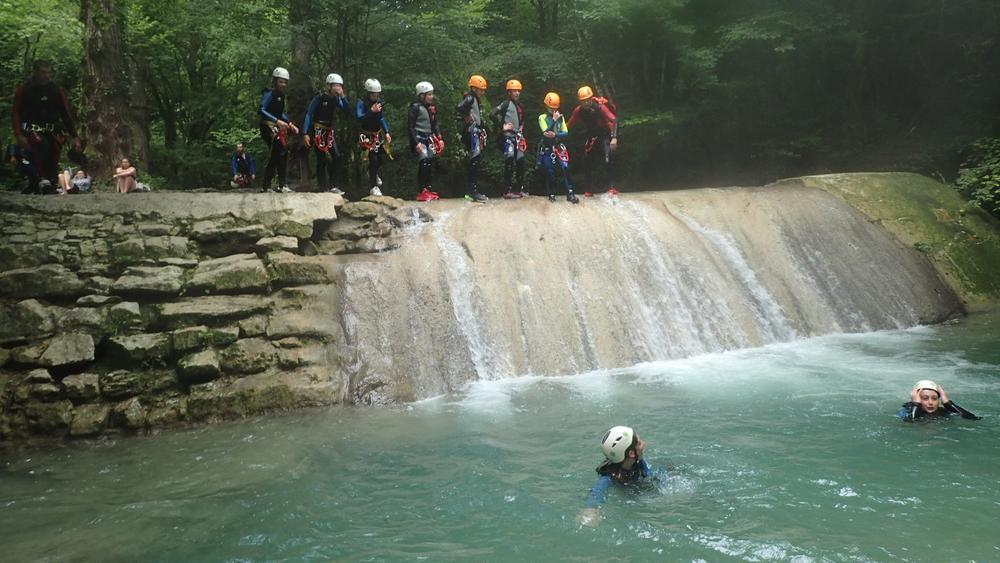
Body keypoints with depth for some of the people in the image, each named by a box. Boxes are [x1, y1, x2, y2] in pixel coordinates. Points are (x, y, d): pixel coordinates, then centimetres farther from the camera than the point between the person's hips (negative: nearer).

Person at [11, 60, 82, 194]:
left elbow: (66, 114, 9)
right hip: (32, 129, -3)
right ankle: (41, 179, -37)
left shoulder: (57, 90, 9)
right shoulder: (23, 90, 3)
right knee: (41, 144, -35)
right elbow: (15, 113, 1)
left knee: (53, 161, -10)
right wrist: (18, 135, -13)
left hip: (52, 130, 3)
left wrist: (74, 137, 2)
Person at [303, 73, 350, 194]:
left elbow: (347, 111, -5)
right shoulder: (320, 97, -13)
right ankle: (324, 189, -2)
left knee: (337, 157, -3)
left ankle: (332, 186, 7)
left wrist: (343, 97, -17)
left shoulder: (336, 99, 4)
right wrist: (306, 133, -17)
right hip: (317, 131, -6)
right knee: (322, 159, -8)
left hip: (329, 131, 6)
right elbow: (308, 114, -12)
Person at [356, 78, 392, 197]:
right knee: (373, 159, -14)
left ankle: (373, 173, 37)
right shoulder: (361, 103, -16)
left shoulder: (380, 103, 1)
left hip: (377, 135, 6)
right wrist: (371, 111, -36)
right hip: (366, 136, -6)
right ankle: (374, 187, -6)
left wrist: (386, 133, 5)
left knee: (382, 157, 4)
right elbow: (359, 119, -30)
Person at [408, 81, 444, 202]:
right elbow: (411, 127, -11)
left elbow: (435, 125, 20)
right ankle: (421, 192, -14)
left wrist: (439, 139, 11)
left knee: (430, 163, 6)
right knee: (424, 163, -16)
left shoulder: (432, 107, 12)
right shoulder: (415, 107, -10)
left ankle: (428, 189, 14)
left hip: (429, 138, 7)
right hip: (419, 138, -7)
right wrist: (416, 142, -17)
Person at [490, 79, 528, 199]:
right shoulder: (506, 104, -7)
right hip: (508, 137, -8)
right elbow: (492, 114, -18)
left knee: (520, 162, 7)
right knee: (510, 163, -10)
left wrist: (521, 127, 17)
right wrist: (502, 127, -14)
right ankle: (508, 190, -8)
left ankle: (521, 187, 16)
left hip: (518, 137, 8)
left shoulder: (520, 105, 17)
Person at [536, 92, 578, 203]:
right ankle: (551, 194, 15)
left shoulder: (560, 117, 7)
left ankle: (570, 194, -14)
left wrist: (555, 135, -19)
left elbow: (566, 132, -1)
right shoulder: (542, 117, -2)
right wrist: (554, 120, -18)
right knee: (549, 172, 0)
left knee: (565, 167, -15)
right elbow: (546, 132, -16)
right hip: (547, 148, -2)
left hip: (559, 147, 2)